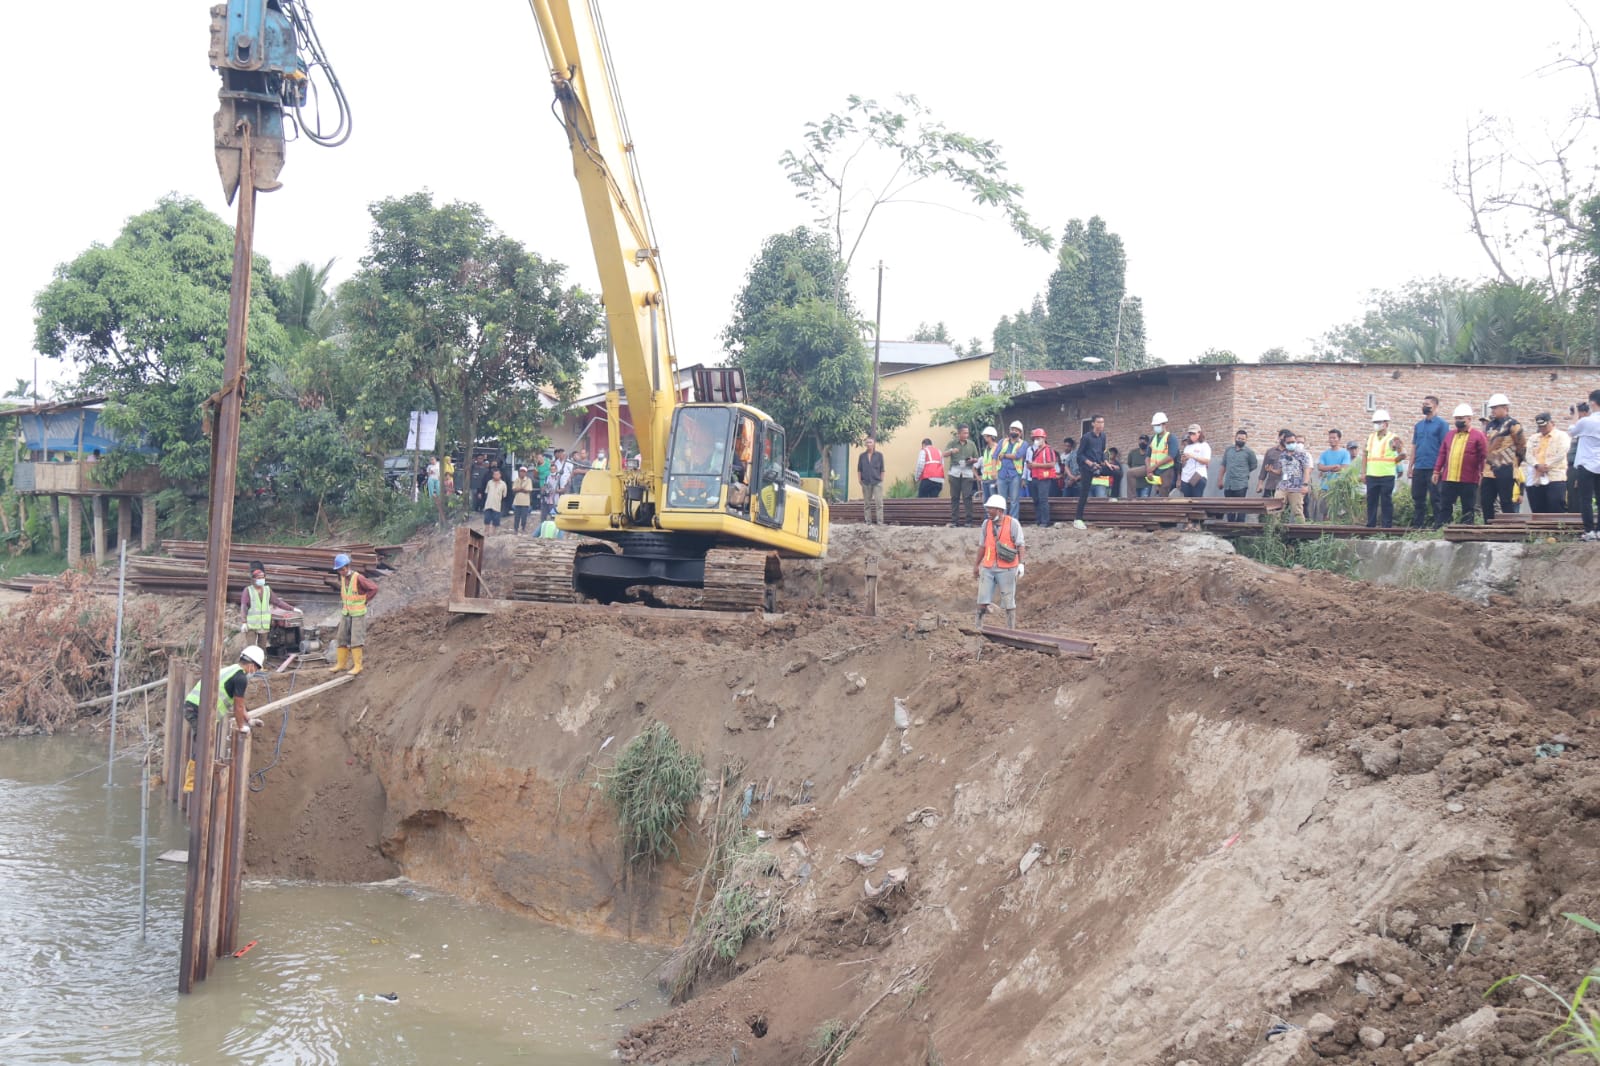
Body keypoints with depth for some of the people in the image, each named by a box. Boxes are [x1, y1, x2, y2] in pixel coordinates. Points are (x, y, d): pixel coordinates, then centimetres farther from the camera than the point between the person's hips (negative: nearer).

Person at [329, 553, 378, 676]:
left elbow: (374, 589, -19)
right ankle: (341, 663, 17)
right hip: (346, 613, 7)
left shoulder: (358, 578, -20)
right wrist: (343, 602, 13)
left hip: (358, 614, -7)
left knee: (356, 640, -7)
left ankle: (357, 666, -2)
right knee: (342, 639, 8)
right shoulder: (343, 578, 4)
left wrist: (364, 601, -13)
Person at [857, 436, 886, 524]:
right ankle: (868, 522, 11)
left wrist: (881, 480, -1)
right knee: (866, 504, 6)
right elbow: (859, 469, 10)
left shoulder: (879, 455, 3)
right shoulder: (862, 456, 7)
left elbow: (882, 469, 4)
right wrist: (859, 480, 2)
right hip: (866, 483, 2)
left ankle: (880, 523, -8)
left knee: (879, 503, -8)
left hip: (877, 483, -2)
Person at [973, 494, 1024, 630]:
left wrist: (1021, 564, -10)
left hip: (1006, 569, -4)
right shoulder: (986, 524, 9)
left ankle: (1010, 630, 11)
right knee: (982, 600, -1)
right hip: (988, 568, 4)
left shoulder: (1013, 523, -5)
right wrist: (976, 565, 17)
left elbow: (1019, 545, -4)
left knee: (1009, 602, 4)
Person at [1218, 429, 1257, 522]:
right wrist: (1220, 479, 12)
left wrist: (1244, 472, 10)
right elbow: (1223, 465, 15)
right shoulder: (1228, 450, 11)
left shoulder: (1248, 452, 0)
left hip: (1241, 485, -4)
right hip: (1228, 484, 4)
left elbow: (1254, 465, 10)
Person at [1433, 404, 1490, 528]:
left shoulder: (1478, 435, -2)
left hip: (1469, 480, -4)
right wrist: (1436, 471, 11)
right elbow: (1442, 454, 15)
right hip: (1448, 478, 4)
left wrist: (1483, 474, -11)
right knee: (1444, 507, 5)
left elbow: (1484, 456, -5)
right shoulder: (1450, 434, 14)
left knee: (1468, 509, 3)